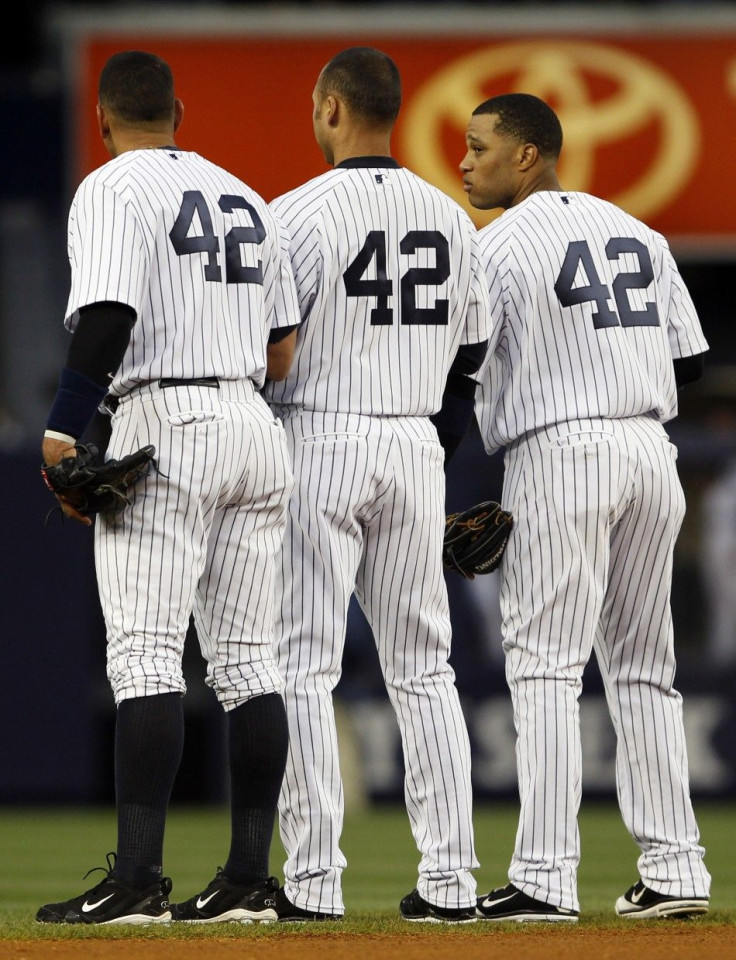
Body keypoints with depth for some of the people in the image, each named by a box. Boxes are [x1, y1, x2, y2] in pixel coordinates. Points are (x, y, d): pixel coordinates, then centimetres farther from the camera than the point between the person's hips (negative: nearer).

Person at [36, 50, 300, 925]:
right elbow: (285, 352, 17)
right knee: (245, 656, 6)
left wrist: (64, 430, -18)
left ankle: (137, 878, -18)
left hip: (164, 425, -7)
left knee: (146, 654, -11)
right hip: (255, 425, 7)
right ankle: (250, 878, 5)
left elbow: (107, 318, -18)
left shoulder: (114, 189, -4)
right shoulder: (245, 198, 19)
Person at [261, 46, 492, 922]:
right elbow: (471, 358, 14)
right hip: (417, 454, 6)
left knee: (303, 666, -2)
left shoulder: (302, 213, -10)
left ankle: (313, 880, -6)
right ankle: (449, 878, 5)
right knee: (422, 667, 9)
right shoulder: (450, 218, 9)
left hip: (318, 448, -5)